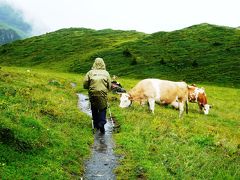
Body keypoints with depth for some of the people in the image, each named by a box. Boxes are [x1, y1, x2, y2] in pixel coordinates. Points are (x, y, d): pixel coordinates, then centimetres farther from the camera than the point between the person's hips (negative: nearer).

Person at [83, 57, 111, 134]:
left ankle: (96, 124, 25)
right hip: (103, 93, -1)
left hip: (93, 93, 1)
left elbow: (85, 84, -1)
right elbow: (109, 85, 4)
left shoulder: (90, 72, 3)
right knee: (102, 109, 9)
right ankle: (102, 123, -8)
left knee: (94, 109, 16)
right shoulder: (106, 73, 4)